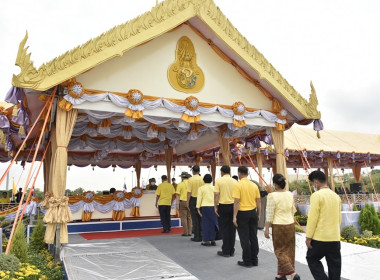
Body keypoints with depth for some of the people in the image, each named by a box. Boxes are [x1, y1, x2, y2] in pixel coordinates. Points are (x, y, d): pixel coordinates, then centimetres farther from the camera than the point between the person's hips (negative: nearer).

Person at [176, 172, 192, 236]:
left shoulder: (180, 184, -5)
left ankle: (185, 232, 5)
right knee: (189, 217, 11)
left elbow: (178, 195, -6)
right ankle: (189, 232, 11)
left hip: (183, 202, -3)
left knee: (184, 217, 5)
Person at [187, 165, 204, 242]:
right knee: (201, 218, 13)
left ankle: (197, 237, 8)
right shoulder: (202, 179, -2)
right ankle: (201, 235, 18)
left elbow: (189, 192, -11)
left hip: (193, 199, -3)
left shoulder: (191, 179, -11)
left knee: (195, 219, 4)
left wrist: (188, 202, -3)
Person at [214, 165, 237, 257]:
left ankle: (226, 251, 10)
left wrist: (215, 207, -4)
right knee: (232, 229, 11)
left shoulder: (218, 180, -4)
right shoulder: (235, 181, 3)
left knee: (224, 229, 5)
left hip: (223, 206, -3)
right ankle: (231, 251, 18)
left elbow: (216, 195, -9)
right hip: (233, 205, 3)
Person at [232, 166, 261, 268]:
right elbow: (258, 202, 8)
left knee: (244, 238, 4)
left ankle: (247, 261, 12)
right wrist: (258, 214, 18)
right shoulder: (254, 185, 4)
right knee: (253, 237, 13)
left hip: (242, 213, -5)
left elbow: (236, 202, -16)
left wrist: (234, 216, -12)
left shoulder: (238, 185, -12)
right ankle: (254, 260, 22)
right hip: (253, 213, 5)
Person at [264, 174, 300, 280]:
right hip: (290, 224, 6)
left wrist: (266, 229, -6)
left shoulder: (272, 196, -15)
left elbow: (269, 214, -14)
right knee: (289, 250, 13)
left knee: (280, 251, 7)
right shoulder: (290, 194, 3)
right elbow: (293, 211, 13)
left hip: (278, 226, -6)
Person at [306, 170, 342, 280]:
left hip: (320, 237, -6)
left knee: (312, 258, 11)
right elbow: (339, 218, 16)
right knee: (334, 264, 13)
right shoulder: (336, 196, 9)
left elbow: (312, 218, -16)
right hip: (335, 237, 7)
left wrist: (308, 237, -10)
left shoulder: (317, 195, -13)